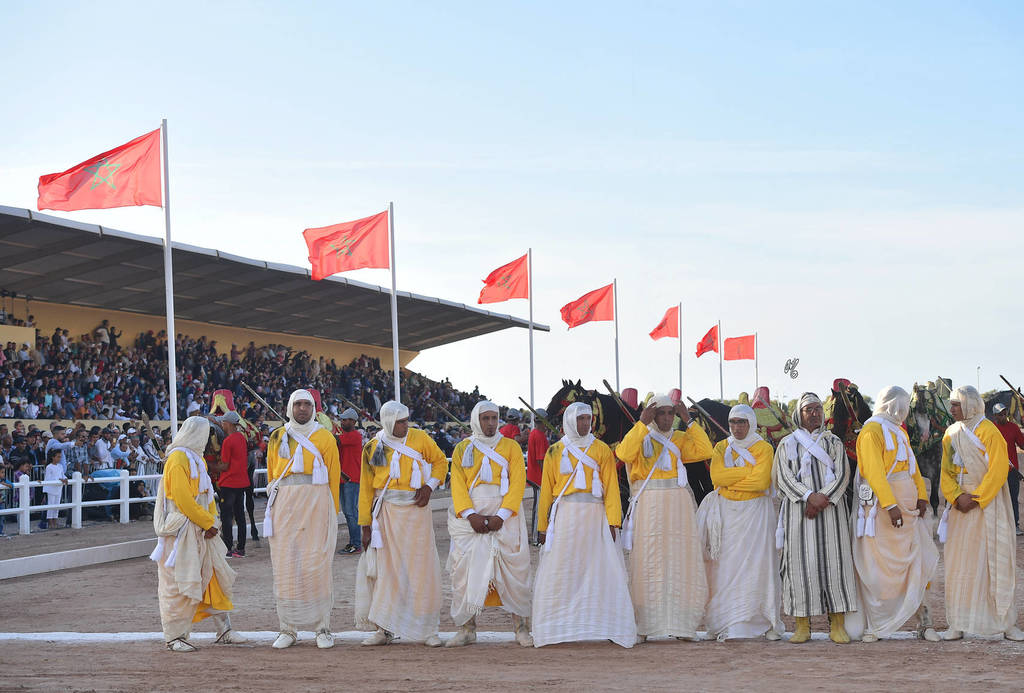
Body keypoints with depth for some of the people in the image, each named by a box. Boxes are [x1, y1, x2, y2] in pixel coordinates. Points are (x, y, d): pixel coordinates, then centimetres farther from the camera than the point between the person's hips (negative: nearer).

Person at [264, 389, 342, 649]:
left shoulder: (324, 438, 6)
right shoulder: (277, 438, 12)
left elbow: (334, 476, 5)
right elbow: (271, 475, 16)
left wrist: (333, 512, 1)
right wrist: (273, 505, 9)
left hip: (316, 503, -2)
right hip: (285, 505, 2)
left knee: (317, 565, -4)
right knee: (285, 566, 0)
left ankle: (323, 628, 3)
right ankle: (289, 629, 7)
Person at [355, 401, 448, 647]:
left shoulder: (419, 439, 2)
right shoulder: (372, 448, 4)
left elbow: (440, 461, 14)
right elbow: (366, 488, 8)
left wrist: (429, 486, -3)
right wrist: (366, 524, 4)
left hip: (415, 509, -1)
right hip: (386, 512, 1)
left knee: (421, 569, -1)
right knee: (386, 569, 0)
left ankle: (426, 630, 5)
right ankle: (384, 629, 6)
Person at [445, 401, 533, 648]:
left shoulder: (511, 447, 9)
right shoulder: (462, 449, 13)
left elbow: (518, 483, -1)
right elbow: (458, 485, 3)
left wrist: (501, 516, -14)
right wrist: (471, 515, -13)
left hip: (505, 515, -1)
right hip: (470, 514, 1)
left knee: (513, 570, -6)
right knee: (466, 569, -5)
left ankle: (521, 628, 0)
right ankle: (467, 629, 2)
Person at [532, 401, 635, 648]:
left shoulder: (602, 450, 8)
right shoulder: (555, 452, 10)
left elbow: (612, 488, 3)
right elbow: (546, 490, 11)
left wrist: (612, 522, -7)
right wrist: (543, 526, 7)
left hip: (594, 516, 0)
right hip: (564, 516, 0)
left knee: (602, 569, -5)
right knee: (560, 573, -1)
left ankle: (611, 626, -2)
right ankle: (557, 628, 4)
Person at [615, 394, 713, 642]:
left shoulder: (680, 439, 14)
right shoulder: (640, 437, 6)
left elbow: (704, 451, -2)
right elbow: (624, 454, -15)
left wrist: (688, 422, -1)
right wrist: (642, 423, -14)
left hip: (678, 507, 3)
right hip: (648, 507, -3)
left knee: (679, 561, -1)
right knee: (648, 561, -5)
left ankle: (680, 624, 2)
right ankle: (643, 626, -4)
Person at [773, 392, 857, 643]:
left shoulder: (834, 442, 14)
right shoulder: (787, 444, 11)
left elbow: (842, 475, 2)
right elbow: (784, 478, -1)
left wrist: (822, 498, -12)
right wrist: (810, 496, -15)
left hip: (830, 509, 1)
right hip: (798, 510, 0)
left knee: (834, 562, -5)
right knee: (801, 563, -5)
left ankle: (837, 625, -4)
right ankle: (802, 626, -2)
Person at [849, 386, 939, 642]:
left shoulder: (900, 432, 20)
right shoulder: (871, 431, -8)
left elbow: (912, 465, 19)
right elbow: (874, 471, -16)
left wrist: (921, 496, 5)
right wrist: (890, 505, -23)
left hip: (907, 506, 8)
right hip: (881, 507, -8)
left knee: (913, 563, 6)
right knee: (878, 567, -5)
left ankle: (923, 621, 9)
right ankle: (872, 625, 0)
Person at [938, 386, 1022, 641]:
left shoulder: (988, 431, -8)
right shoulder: (951, 434, 10)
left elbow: (998, 469, -13)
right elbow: (946, 471, 8)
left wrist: (977, 499, -16)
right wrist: (957, 496, -9)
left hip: (989, 504, -5)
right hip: (961, 505, 5)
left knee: (996, 562, -3)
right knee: (959, 563, 2)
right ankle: (958, 624, 5)